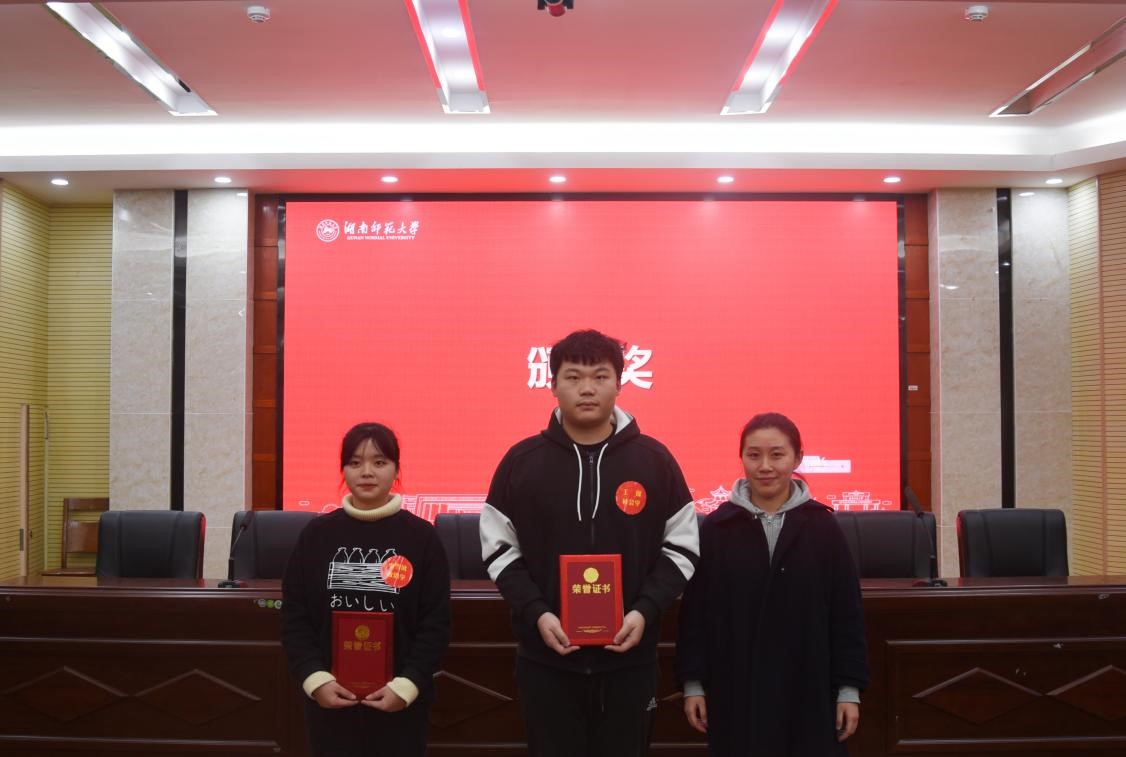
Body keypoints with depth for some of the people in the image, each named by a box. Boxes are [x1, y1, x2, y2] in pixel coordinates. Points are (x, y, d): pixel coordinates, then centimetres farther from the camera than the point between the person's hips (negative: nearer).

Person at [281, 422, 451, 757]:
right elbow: (294, 617, 3)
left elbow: (436, 623, -2)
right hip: (331, 699, 1)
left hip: (400, 699, -1)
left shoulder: (421, 536, -2)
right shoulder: (317, 534, 3)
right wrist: (316, 679, -9)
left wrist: (406, 685, -12)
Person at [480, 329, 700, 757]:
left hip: (629, 657, 1)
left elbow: (681, 547, 3)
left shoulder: (653, 458, 0)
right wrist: (535, 613, -11)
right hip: (546, 657, 0)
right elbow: (499, 549, 2)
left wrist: (646, 610, -10)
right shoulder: (521, 461, 0)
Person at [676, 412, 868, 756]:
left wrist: (849, 688, 0)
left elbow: (846, 613, 1)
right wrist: (693, 683, 0)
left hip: (808, 690, 0)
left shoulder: (822, 527, -1)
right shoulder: (716, 527, -2)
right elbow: (695, 611, 2)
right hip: (735, 689, 0)